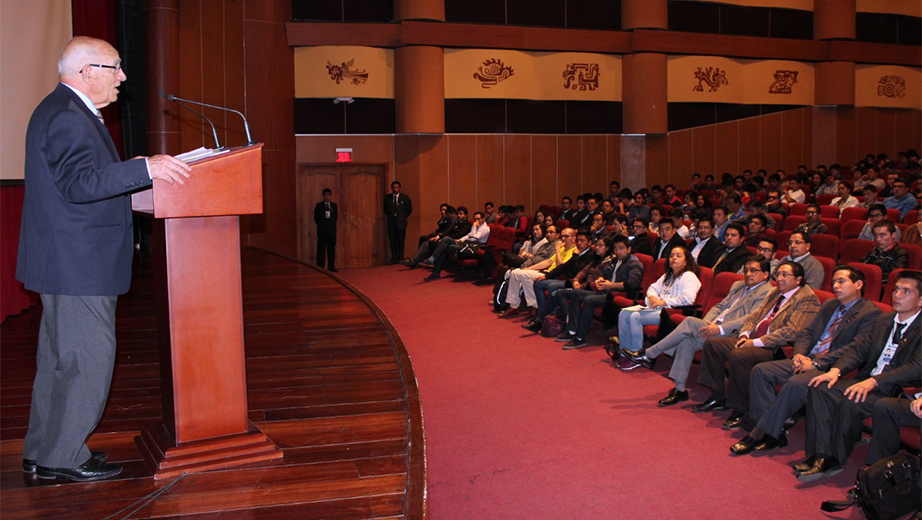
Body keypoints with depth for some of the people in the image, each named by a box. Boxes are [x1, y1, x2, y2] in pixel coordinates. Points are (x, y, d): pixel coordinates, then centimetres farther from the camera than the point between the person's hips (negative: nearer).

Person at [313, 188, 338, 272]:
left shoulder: (334, 205, 9)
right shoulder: (319, 205, 0)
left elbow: (335, 217, 12)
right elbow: (316, 218, 2)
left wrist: (332, 224, 1)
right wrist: (321, 225, 2)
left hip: (332, 230, 3)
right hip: (322, 231, -3)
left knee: (331, 249, 5)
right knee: (321, 249, -3)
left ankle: (331, 266, 10)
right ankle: (320, 267, -2)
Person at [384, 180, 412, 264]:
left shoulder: (405, 197, 3)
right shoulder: (387, 197, 7)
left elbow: (409, 209, 9)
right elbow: (385, 209, 19)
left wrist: (403, 217, 9)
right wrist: (390, 216, 12)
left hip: (401, 223, -1)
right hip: (391, 223, 1)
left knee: (401, 241, 0)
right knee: (392, 241, -2)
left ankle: (400, 258, 6)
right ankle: (394, 258, 1)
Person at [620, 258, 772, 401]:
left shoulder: (766, 292, -2)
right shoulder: (738, 285, 26)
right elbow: (720, 306, 24)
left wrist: (719, 329, -23)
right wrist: (705, 323, 2)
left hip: (729, 334, -8)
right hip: (715, 327, 8)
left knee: (690, 322, -22)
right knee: (687, 340, -19)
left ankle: (648, 355, -15)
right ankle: (680, 389, -11)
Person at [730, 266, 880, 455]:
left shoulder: (870, 313, -5)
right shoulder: (828, 305, 22)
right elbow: (806, 332, 20)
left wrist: (816, 363, -19)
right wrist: (799, 354, -3)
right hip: (807, 360, 8)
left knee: (795, 384, -34)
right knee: (760, 371, -9)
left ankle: (758, 435, -25)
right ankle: (772, 433, -13)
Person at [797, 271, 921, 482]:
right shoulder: (884, 320, 17)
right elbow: (860, 348, 12)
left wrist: (873, 381, -30)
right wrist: (836, 370, -8)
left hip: (896, 391, -7)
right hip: (868, 382, 7)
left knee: (850, 402, -32)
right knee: (819, 389, -15)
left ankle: (834, 461, -14)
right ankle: (821, 456, -19)